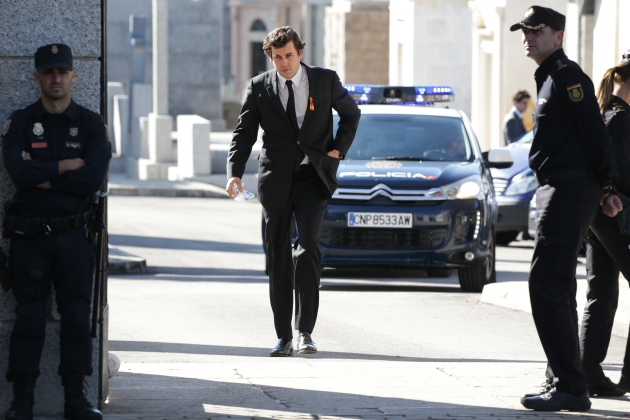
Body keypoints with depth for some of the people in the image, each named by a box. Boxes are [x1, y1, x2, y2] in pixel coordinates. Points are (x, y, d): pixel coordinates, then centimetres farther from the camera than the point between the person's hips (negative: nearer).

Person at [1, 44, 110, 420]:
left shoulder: (91, 124, 5)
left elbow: (95, 177, -11)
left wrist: (44, 178, -11)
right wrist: (67, 167, -11)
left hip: (75, 235, 1)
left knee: (77, 316, 1)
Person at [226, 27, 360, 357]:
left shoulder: (325, 81, 2)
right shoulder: (259, 88, 3)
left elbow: (351, 113, 18)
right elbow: (244, 134, 4)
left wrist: (339, 149, 4)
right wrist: (235, 173, -11)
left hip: (313, 178, -1)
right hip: (276, 179, 2)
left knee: (307, 248, -17)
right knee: (278, 257, 3)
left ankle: (305, 331, -12)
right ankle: (283, 336, 10)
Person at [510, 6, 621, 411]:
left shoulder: (568, 77, -12)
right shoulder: (550, 78, 20)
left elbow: (594, 134, -16)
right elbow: (593, 136, 24)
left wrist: (604, 186, -8)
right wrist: (603, 188, 21)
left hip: (568, 193, -11)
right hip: (557, 192, 11)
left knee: (547, 286, -15)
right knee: (556, 290, 16)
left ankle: (569, 387, -16)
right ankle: (562, 383, 23)